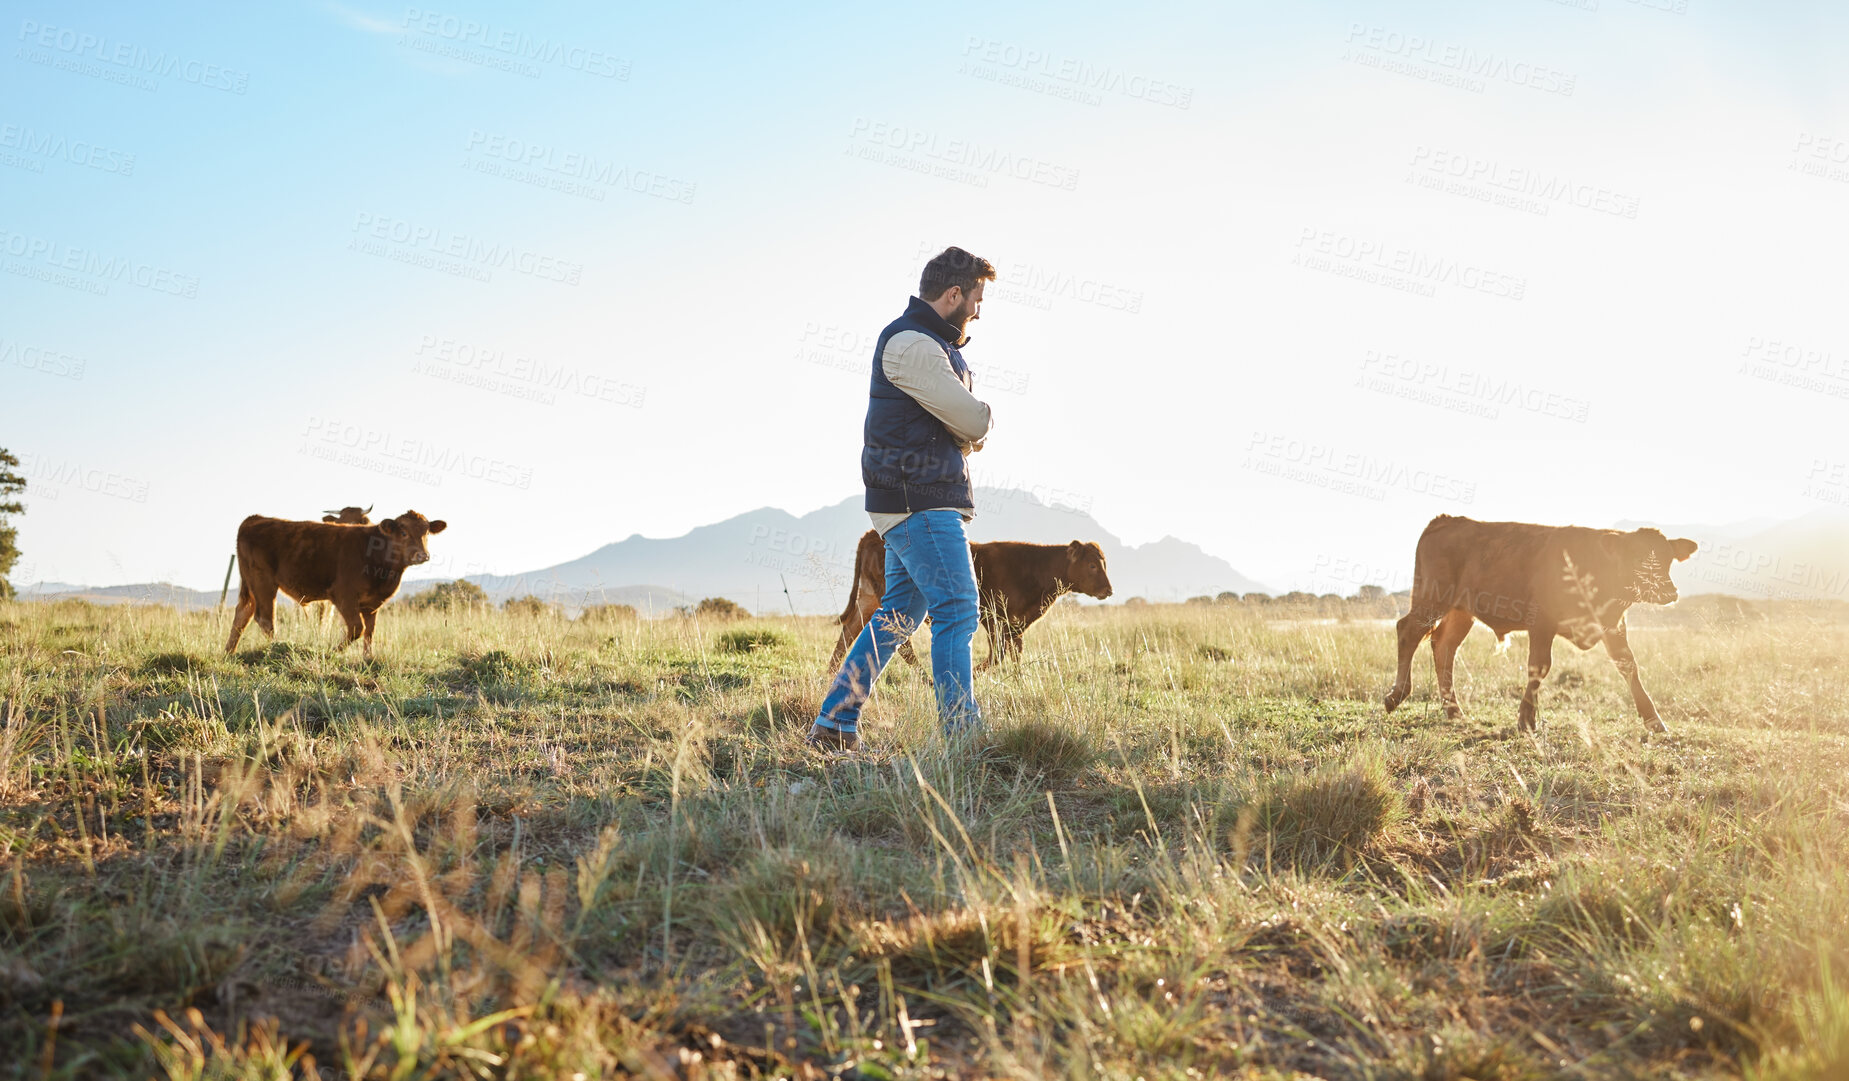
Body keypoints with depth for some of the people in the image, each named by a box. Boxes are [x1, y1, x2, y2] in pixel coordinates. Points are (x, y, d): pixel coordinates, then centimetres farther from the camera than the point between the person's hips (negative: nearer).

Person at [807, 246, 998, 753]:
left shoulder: (933, 343, 20)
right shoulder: (910, 343, -15)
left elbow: (970, 430, 19)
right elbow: (975, 421, -18)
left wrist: (967, 429, -3)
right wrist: (981, 419, 4)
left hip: (913, 502, 10)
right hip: (920, 502, -10)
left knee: (898, 613, 12)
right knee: (957, 611, -9)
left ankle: (834, 723, 17)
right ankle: (962, 731, -7)